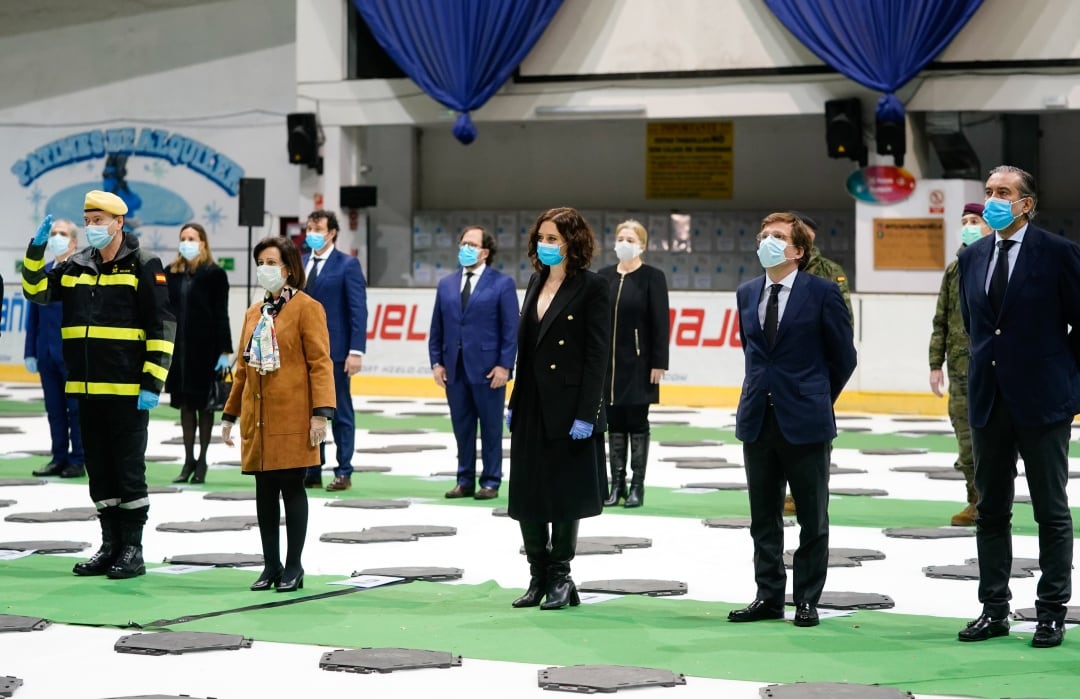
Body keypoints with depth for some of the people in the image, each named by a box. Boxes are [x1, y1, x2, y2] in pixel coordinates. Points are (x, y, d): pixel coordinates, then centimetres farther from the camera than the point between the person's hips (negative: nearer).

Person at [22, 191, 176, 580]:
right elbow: (37, 290, 14)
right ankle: (110, 546, 19)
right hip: (88, 388, 6)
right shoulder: (76, 266, 11)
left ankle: (133, 550, 6)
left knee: (129, 468, 0)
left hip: (128, 391, -6)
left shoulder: (144, 266, -6)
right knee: (99, 469, 10)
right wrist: (37, 249, -2)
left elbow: (162, 328, -8)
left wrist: (152, 383, -13)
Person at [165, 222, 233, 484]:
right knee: (185, 403, 8)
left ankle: (202, 461, 10)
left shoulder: (214, 274, -4)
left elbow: (221, 315, -6)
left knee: (204, 403, 3)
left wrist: (224, 351, -11)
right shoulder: (173, 273, 9)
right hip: (178, 347, 4)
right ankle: (188, 460, 14)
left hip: (205, 348, -4)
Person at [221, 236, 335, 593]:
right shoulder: (254, 313, 15)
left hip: (292, 418, -6)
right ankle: (271, 566, 14)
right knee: (264, 490, 7)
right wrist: (230, 414, 18)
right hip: (257, 417, 6)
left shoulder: (306, 308, -4)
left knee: (291, 488, -1)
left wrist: (321, 412, -17)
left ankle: (293, 567, 6)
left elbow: (320, 363, -9)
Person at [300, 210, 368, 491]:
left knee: (341, 414, 1)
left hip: (335, 352, -5)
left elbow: (358, 310, -9)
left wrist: (356, 351, -16)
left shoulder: (348, 265, -5)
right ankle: (312, 472, 14)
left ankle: (343, 473, 6)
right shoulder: (300, 264, 12)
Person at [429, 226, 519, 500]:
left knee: (490, 426, 2)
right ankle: (465, 481, 15)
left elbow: (511, 329, -5)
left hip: (488, 368, -4)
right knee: (462, 426, 8)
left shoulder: (502, 284, -1)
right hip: (454, 368, 4)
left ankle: (490, 482, 8)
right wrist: (436, 362, 4)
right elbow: (437, 328, 13)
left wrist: (504, 365, -12)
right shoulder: (446, 284, 12)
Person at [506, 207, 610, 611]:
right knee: (527, 496, 7)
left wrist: (586, 414, -17)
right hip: (532, 406, 7)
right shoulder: (537, 282, 12)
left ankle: (560, 578, 13)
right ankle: (538, 577, 18)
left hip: (568, 407, -7)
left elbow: (597, 354, -12)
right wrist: (514, 403, 12)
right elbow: (526, 347, 14)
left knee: (564, 495, 2)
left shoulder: (590, 287, -9)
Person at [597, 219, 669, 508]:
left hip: (638, 362, -4)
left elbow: (660, 323, -7)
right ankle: (617, 484, 14)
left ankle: (637, 485, 7)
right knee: (615, 424, 8)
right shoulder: (604, 276, 7)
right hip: (608, 362, 4)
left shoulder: (652, 277, -4)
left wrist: (659, 363, -11)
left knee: (637, 423, 2)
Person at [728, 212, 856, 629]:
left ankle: (807, 600, 11)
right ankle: (769, 597, 17)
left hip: (804, 421, -5)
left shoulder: (822, 293, -7)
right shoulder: (747, 293, 8)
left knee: (813, 519, 3)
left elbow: (843, 357, 0)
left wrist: (818, 399, 7)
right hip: (758, 419, 5)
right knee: (763, 517, 9)